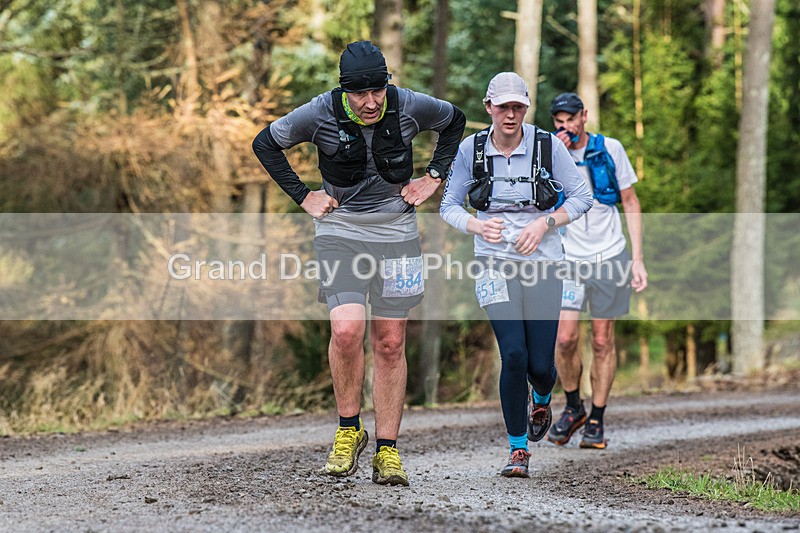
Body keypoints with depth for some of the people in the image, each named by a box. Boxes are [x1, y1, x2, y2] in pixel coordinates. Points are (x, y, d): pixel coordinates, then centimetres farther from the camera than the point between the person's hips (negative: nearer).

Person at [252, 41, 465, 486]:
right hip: (340, 230, -1)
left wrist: (435, 175, 6)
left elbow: (455, 121, 13)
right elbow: (265, 144, 4)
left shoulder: (410, 107, -10)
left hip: (397, 232, 1)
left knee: (390, 343, 2)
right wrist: (302, 196, 1)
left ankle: (388, 451, 9)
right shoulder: (321, 114, -13)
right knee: (347, 330, -21)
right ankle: (349, 431, 0)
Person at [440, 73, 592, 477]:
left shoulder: (548, 145, -3)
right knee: (514, 356, -16)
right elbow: (449, 206, 8)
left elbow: (581, 197, 3)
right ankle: (518, 451, -1)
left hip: (542, 261, 0)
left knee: (540, 364, -1)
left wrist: (545, 222, -13)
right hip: (496, 262, 0)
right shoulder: (471, 149, 0)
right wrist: (479, 226, -12)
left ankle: (542, 401, 39)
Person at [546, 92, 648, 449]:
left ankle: (596, 420, 14)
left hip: (609, 256, 0)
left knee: (602, 341, 4)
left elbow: (630, 203, 5)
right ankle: (573, 407, 12)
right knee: (565, 338, -11)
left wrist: (637, 259, 0)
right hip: (569, 258, 0)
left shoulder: (610, 149, -1)